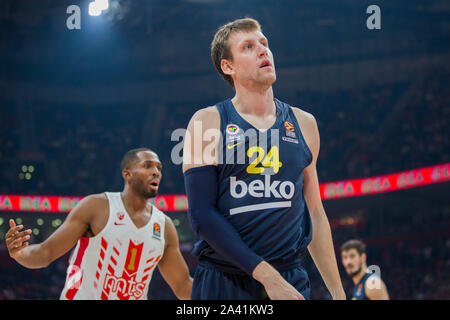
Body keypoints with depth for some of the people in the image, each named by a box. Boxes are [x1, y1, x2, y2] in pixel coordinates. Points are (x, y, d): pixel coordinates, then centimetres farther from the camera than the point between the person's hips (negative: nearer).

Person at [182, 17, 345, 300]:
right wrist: (267, 275, -18)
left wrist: (338, 292, 12)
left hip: (291, 279, 3)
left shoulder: (304, 124, 11)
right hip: (223, 284, -3)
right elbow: (201, 213, -10)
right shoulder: (207, 123, -1)